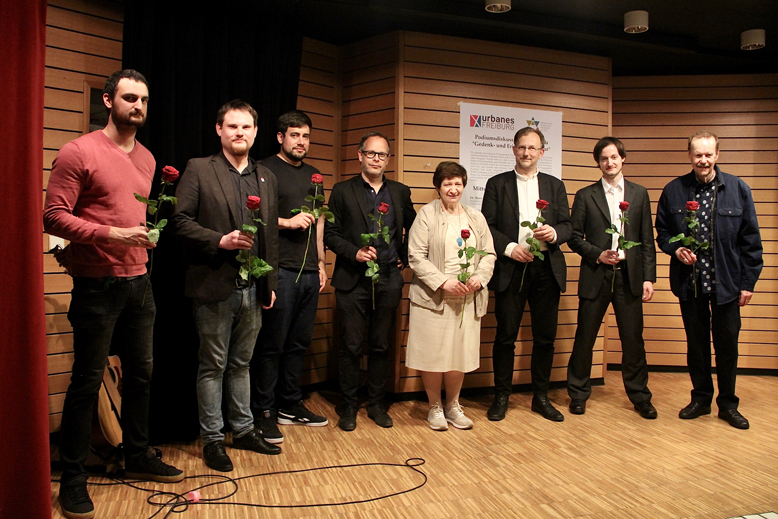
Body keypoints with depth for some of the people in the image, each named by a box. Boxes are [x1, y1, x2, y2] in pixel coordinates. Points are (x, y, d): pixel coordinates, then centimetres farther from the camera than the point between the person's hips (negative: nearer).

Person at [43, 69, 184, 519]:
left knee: (141, 374, 15)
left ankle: (138, 457, 33)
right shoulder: (79, 152, -8)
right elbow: (53, 216, -14)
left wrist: (147, 234, 6)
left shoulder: (147, 159, 13)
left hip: (139, 283, 7)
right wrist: (110, 234, -23)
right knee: (87, 383, 2)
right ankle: (73, 478, 17)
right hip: (97, 286, -7)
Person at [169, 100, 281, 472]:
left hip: (252, 288, 5)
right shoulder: (198, 170, -2)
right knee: (213, 366, 6)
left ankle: (243, 430, 29)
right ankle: (212, 439, 19)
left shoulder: (266, 177, 13)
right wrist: (220, 241, -18)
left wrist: (270, 282, 12)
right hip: (215, 287, -4)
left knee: (241, 364, 16)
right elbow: (180, 221, -8)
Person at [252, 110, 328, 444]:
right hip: (279, 270, -6)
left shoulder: (314, 176, 19)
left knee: (299, 342, 12)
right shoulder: (265, 170, -1)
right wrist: (287, 222, -13)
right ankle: (264, 412, 8)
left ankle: (290, 405, 23)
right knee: (272, 344, -2)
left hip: (310, 272, 7)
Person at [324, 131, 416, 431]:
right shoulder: (343, 191, 3)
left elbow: (413, 228, 22)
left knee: (381, 346, 10)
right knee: (351, 346, 3)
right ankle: (348, 406, 17)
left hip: (389, 280, 3)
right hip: (353, 280, -2)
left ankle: (376, 404, 23)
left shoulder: (400, 192, 11)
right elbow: (330, 233, -1)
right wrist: (354, 252, -15)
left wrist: (404, 257, 11)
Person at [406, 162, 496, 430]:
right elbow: (416, 257, -8)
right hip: (432, 297, -3)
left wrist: (479, 278, -8)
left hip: (467, 299, 4)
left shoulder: (476, 217, 14)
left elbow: (489, 254, 12)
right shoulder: (427, 214, -1)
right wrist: (443, 282, -16)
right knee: (432, 355, 1)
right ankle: (435, 407, 22)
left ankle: (453, 405, 27)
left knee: (460, 355, 6)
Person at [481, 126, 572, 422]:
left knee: (545, 337, 8)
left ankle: (541, 397, 22)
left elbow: (567, 226, 9)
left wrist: (554, 233, -12)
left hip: (547, 269, 3)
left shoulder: (555, 186, 13)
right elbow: (487, 226, 1)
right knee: (505, 336, 2)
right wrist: (510, 247, -13)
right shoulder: (497, 184, 6)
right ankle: (501, 397, 16)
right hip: (510, 269, -2)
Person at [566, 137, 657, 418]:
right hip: (596, 276, -1)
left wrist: (649, 277, 1)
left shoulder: (639, 194, 9)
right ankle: (578, 394, 20)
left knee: (633, 339, 6)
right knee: (584, 337, 5)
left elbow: (647, 240, 7)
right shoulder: (585, 195, 4)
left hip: (629, 275, 1)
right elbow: (574, 237, 2)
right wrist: (598, 255, -12)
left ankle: (639, 396, 23)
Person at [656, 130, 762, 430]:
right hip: (689, 281, 1)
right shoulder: (673, 191, 1)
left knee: (727, 344, 8)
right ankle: (701, 398, 28)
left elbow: (750, 240, 1)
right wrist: (675, 248, -12)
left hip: (726, 282, -1)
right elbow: (661, 231, 10)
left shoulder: (738, 189, -1)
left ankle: (728, 404, 25)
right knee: (696, 343, 12)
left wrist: (748, 282, -2)